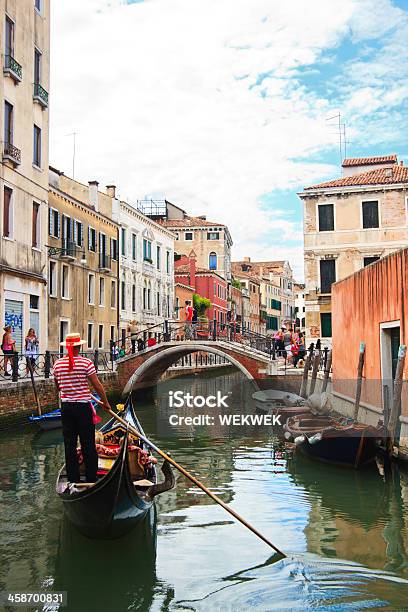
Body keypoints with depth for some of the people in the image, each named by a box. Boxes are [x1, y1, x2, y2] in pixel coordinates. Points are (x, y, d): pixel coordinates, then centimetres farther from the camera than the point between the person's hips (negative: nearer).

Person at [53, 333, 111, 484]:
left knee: (69, 444, 10)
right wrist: (105, 402, 3)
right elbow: (97, 385, -10)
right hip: (83, 407, -4)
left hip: (66, 407, 4)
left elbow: (58, 387, 13)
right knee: (88, 444, 5)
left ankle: (73, 479, 15)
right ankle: (91, 478, 10)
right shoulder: (86, 363, -12)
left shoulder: (58, 364, 0)